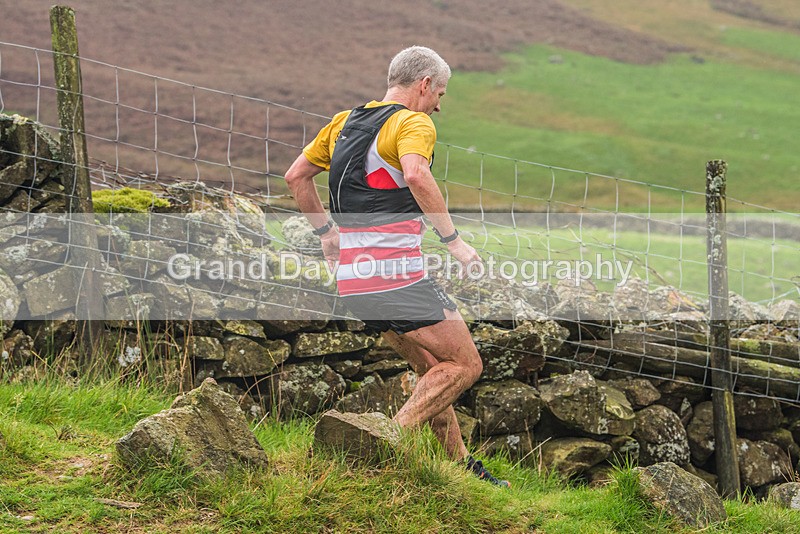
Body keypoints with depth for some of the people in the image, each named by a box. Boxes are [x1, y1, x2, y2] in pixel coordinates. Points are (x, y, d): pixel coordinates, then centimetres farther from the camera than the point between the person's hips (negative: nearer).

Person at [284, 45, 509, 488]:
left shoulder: (345, 121, 17)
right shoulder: (413, 123, -7)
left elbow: (295, 176, 23)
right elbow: (416, 175, -29)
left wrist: (326, 233, 29)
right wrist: (453, 240, -22)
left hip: (353, 277, 9)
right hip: (395, 273, -9)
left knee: (432, 369, 19)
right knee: (464, 365, 1)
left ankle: (460, 465, 20)